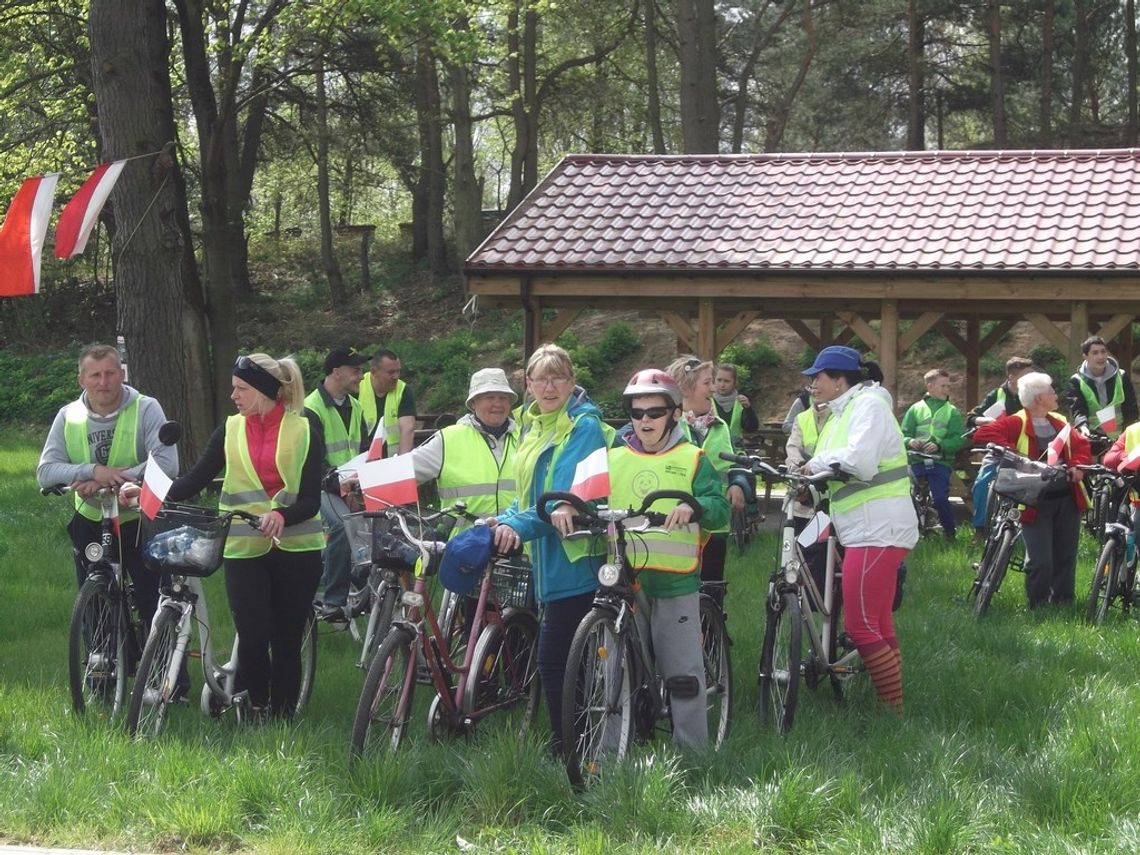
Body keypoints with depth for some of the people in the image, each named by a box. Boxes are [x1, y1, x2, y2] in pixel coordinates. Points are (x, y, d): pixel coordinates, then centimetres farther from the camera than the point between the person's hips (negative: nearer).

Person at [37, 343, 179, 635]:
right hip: (90, 525, 3)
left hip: (141, 522, -3)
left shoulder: (146, 408, -12)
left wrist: (105, 483, -28)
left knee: (156, 610, -1)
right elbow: (45, 472, -10)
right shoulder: (68, 416, -2)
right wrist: (92, 471, -28)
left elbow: (167, 465, -24)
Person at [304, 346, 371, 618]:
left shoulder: (354, 406, 17)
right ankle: (332, 601, -26)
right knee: (344, 524, -33)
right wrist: (339, 482, -26)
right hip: (321, 487, -7)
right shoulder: (311, 409, -9)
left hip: (352, 487, 7)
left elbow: (364, 449, 18)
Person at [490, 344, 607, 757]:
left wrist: (519, 525, -28)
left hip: (573, 562, -9)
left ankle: (564, 750, -3)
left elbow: (570, 496, -19)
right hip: (547, 562, 9)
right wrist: (504, 521, 2)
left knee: (554, 660, -10)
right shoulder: (532, 427, 16)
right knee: (571, 660, 15)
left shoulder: (584, 426, -10)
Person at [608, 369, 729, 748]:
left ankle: (692, 752, 9)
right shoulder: (613, 457, 14)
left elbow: (720, 508, -4)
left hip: (675, 581, -2)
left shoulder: (691, 459, 6)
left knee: (684, 673, 0)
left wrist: (693, 507, -26)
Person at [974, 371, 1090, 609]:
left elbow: (1082, 445, 15)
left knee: (1066, 556, 12)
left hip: (1067, 498, 6)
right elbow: (982, 434, -16)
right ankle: (1038, 608, 8)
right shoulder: (1016, 423, -7)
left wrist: (1078, 465, -5)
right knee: (1040, 561, -8)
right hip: (1036, 501, -6)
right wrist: (1012, 452, -24)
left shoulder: (1060, 422, 13)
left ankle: (1063, 603, 26)